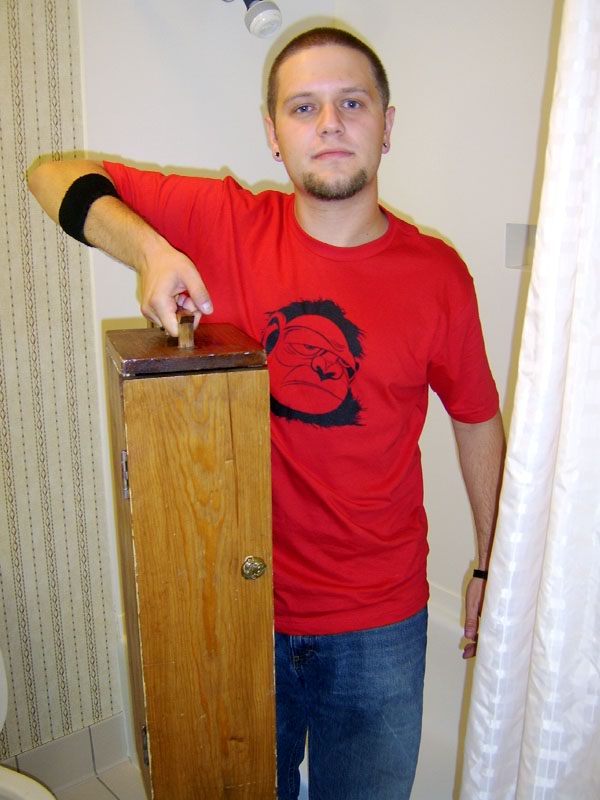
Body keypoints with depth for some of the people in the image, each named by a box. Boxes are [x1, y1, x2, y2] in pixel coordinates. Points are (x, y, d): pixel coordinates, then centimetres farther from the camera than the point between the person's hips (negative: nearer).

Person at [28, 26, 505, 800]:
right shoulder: (225, 225, -9)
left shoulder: (438, 275, -8)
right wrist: (151, 249, -24)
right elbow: (58, 176, -3)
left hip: (379, 627, 1)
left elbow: (475, 418, 4)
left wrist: (490, 565, 10)